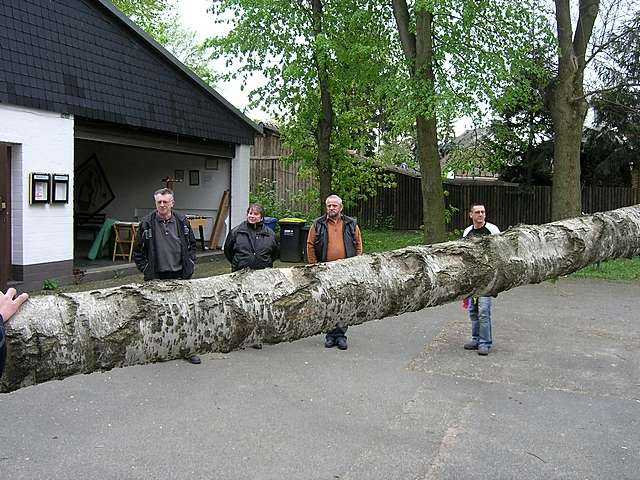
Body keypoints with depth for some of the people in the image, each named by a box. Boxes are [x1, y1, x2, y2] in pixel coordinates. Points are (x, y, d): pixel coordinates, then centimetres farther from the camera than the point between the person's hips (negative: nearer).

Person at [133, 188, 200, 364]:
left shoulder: (182, 221, 4)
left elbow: (191, 245, 13)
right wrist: (146, 269, -2)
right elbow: (138, 251, 5)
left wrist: (190, 265, 4)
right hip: (156, 278, -1)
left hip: (180, 275, 2)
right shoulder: (147, 223, -1)